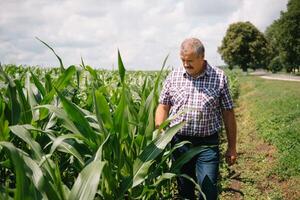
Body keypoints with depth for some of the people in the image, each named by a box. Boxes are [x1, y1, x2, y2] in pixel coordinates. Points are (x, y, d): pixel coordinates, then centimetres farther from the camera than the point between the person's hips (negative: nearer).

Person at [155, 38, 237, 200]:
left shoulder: (219, 77, -2)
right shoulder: (173, 77, 3)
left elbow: (228, 114, 2)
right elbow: (163, 107, 6)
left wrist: (232, 147, 3)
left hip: (207, 145, -2)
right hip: (178, 142, 2)